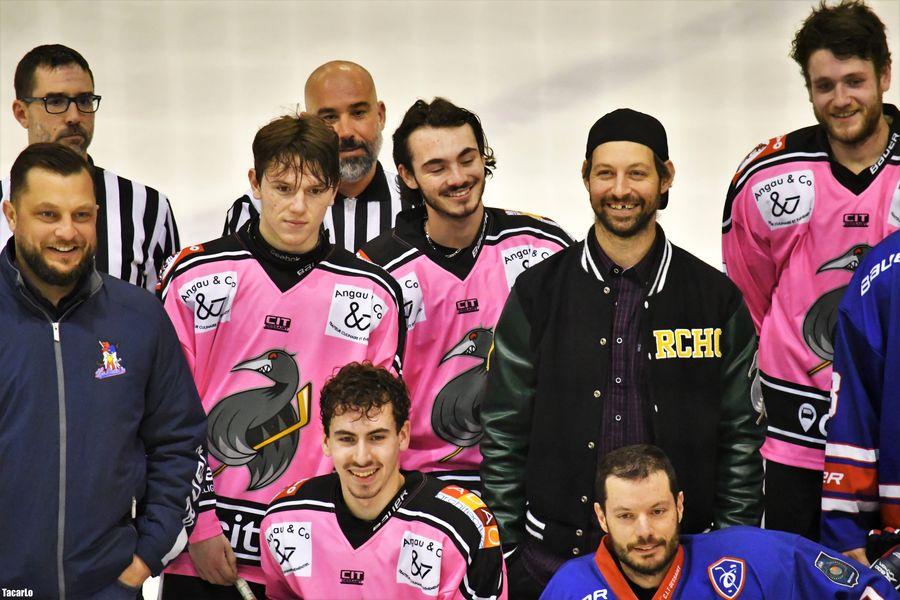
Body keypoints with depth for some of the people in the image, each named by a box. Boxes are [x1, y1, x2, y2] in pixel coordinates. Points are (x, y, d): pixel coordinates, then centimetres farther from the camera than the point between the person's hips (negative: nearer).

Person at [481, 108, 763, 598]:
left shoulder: (716, 297, 3)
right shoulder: (538, 292, 2)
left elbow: (740, 438, 5)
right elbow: (504, 433, 3)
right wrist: (506, 552, -1)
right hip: (553, 557, 0)